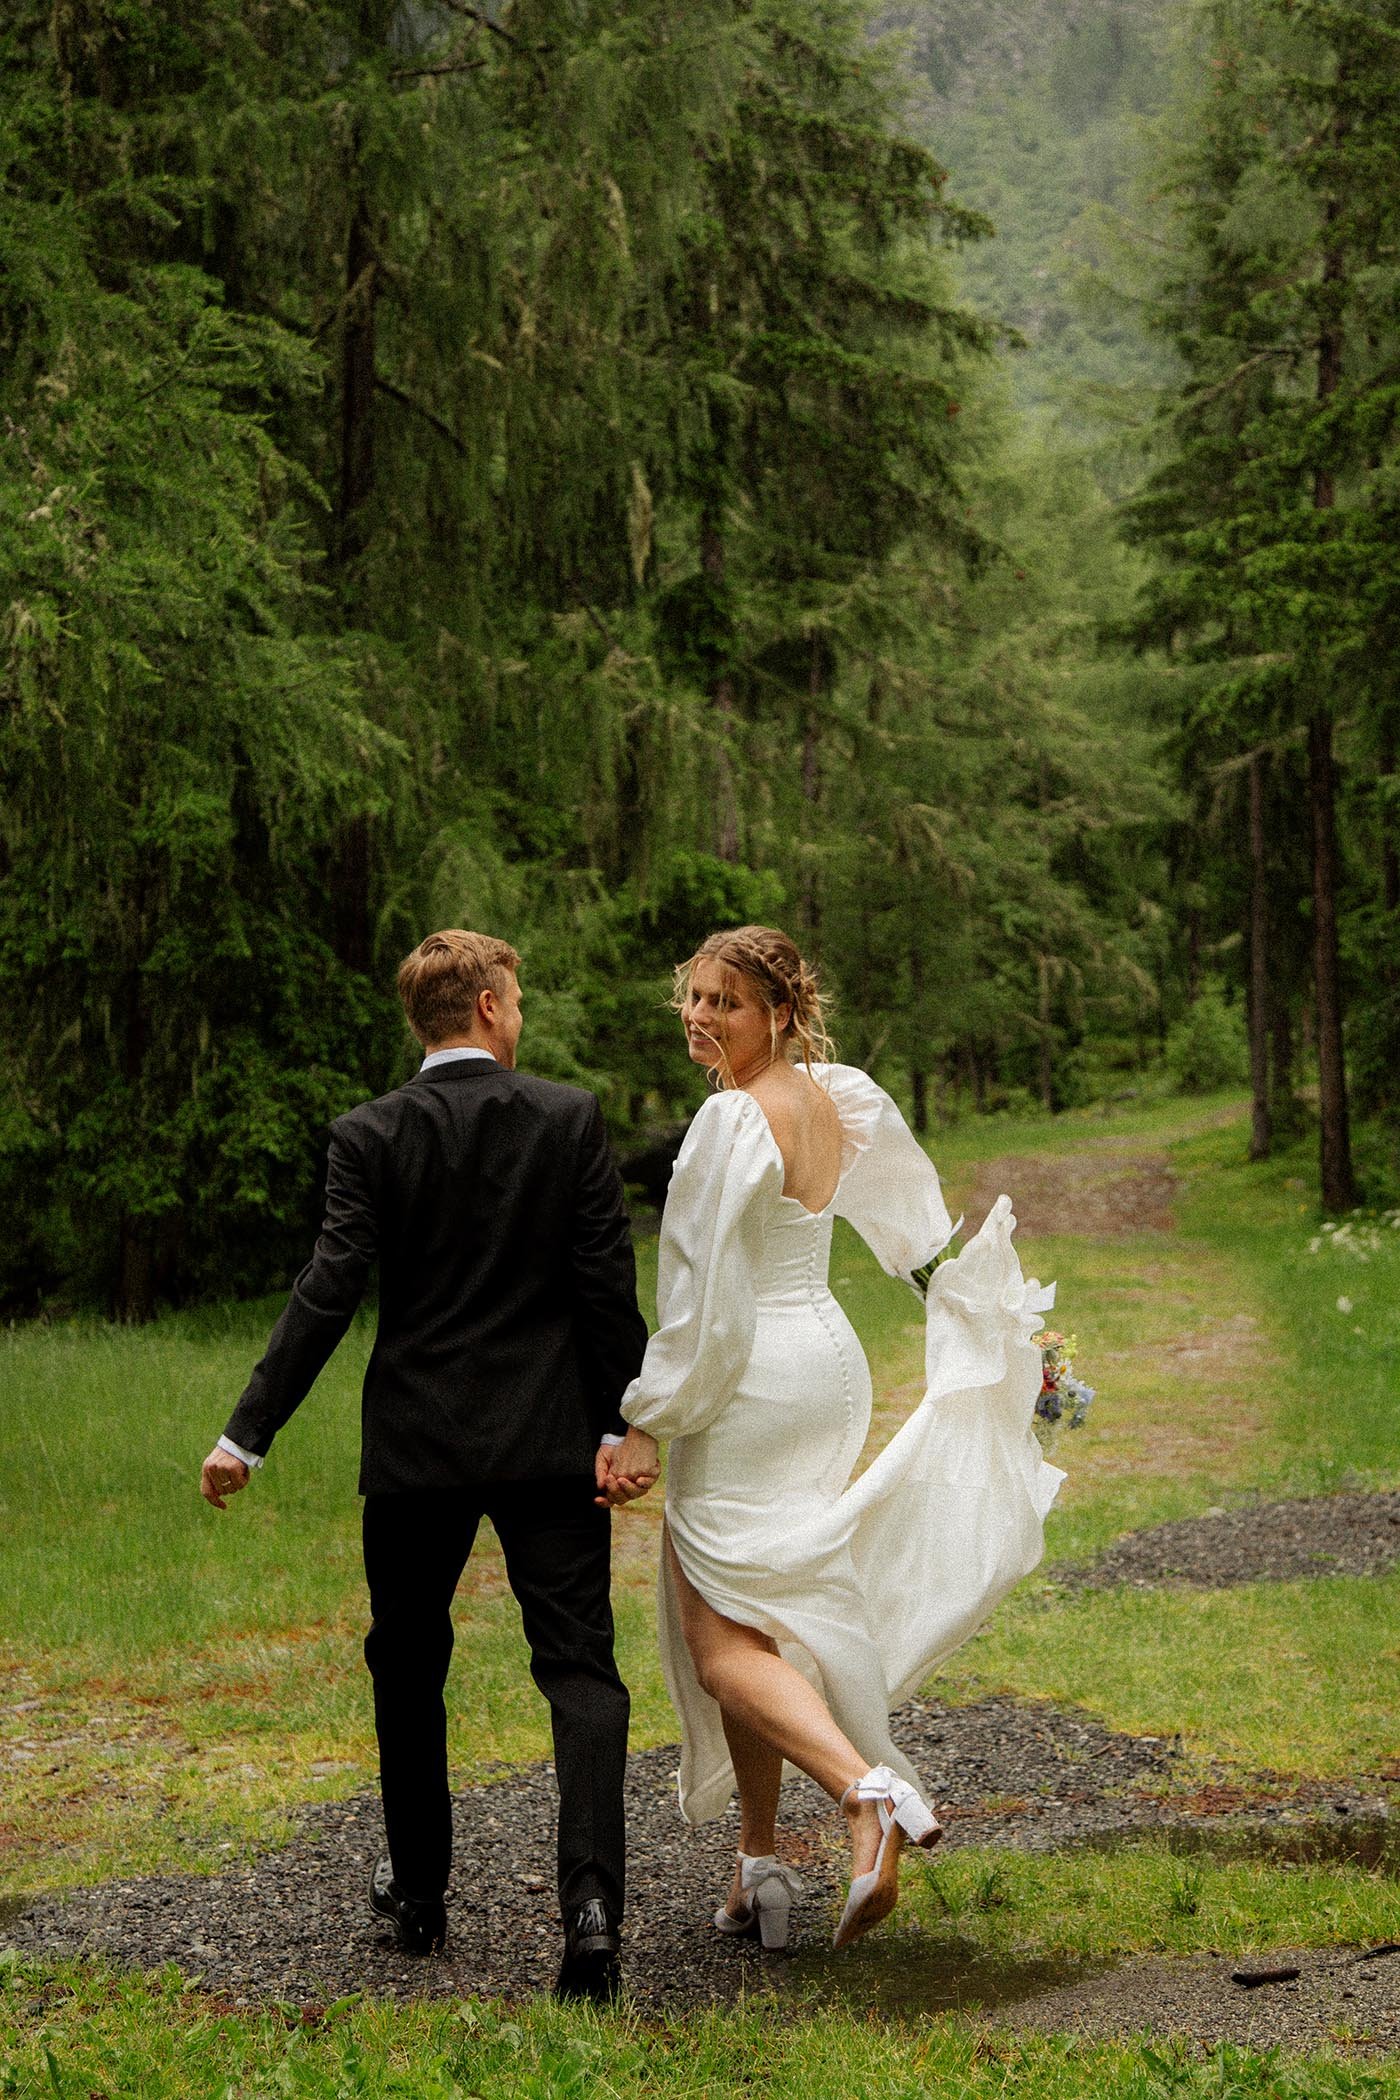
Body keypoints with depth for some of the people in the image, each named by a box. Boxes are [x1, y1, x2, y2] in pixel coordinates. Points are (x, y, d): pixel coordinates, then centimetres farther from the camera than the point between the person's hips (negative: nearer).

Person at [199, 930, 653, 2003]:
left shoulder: (371, 1136, -5)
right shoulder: (572, 1117, -4)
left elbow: (329, 1293, -11)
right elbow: (609, 1284, -6)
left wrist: (248, 1434, -8)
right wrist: (622, 1425, 0)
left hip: (417, 1442, 1)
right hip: (550, 1440, 0)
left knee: (409, 1666, 18)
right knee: (579, 1664, 1)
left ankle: (420, 1892, 29)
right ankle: (592, 1895, -16)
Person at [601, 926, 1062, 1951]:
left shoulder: (733, 1122, -18)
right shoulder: (839, 1099, 7)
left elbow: (702, 1299, -17)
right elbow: (926, 1227, 18)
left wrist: (646, 1423, -10)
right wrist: (1005, 1332, 29)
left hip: (750, 1383, -9)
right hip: (831, 1363, 9)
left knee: (721, 1642, -6)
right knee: (757, 1619, 17)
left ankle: (868, 1788, -27)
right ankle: (761, 1862, 22)